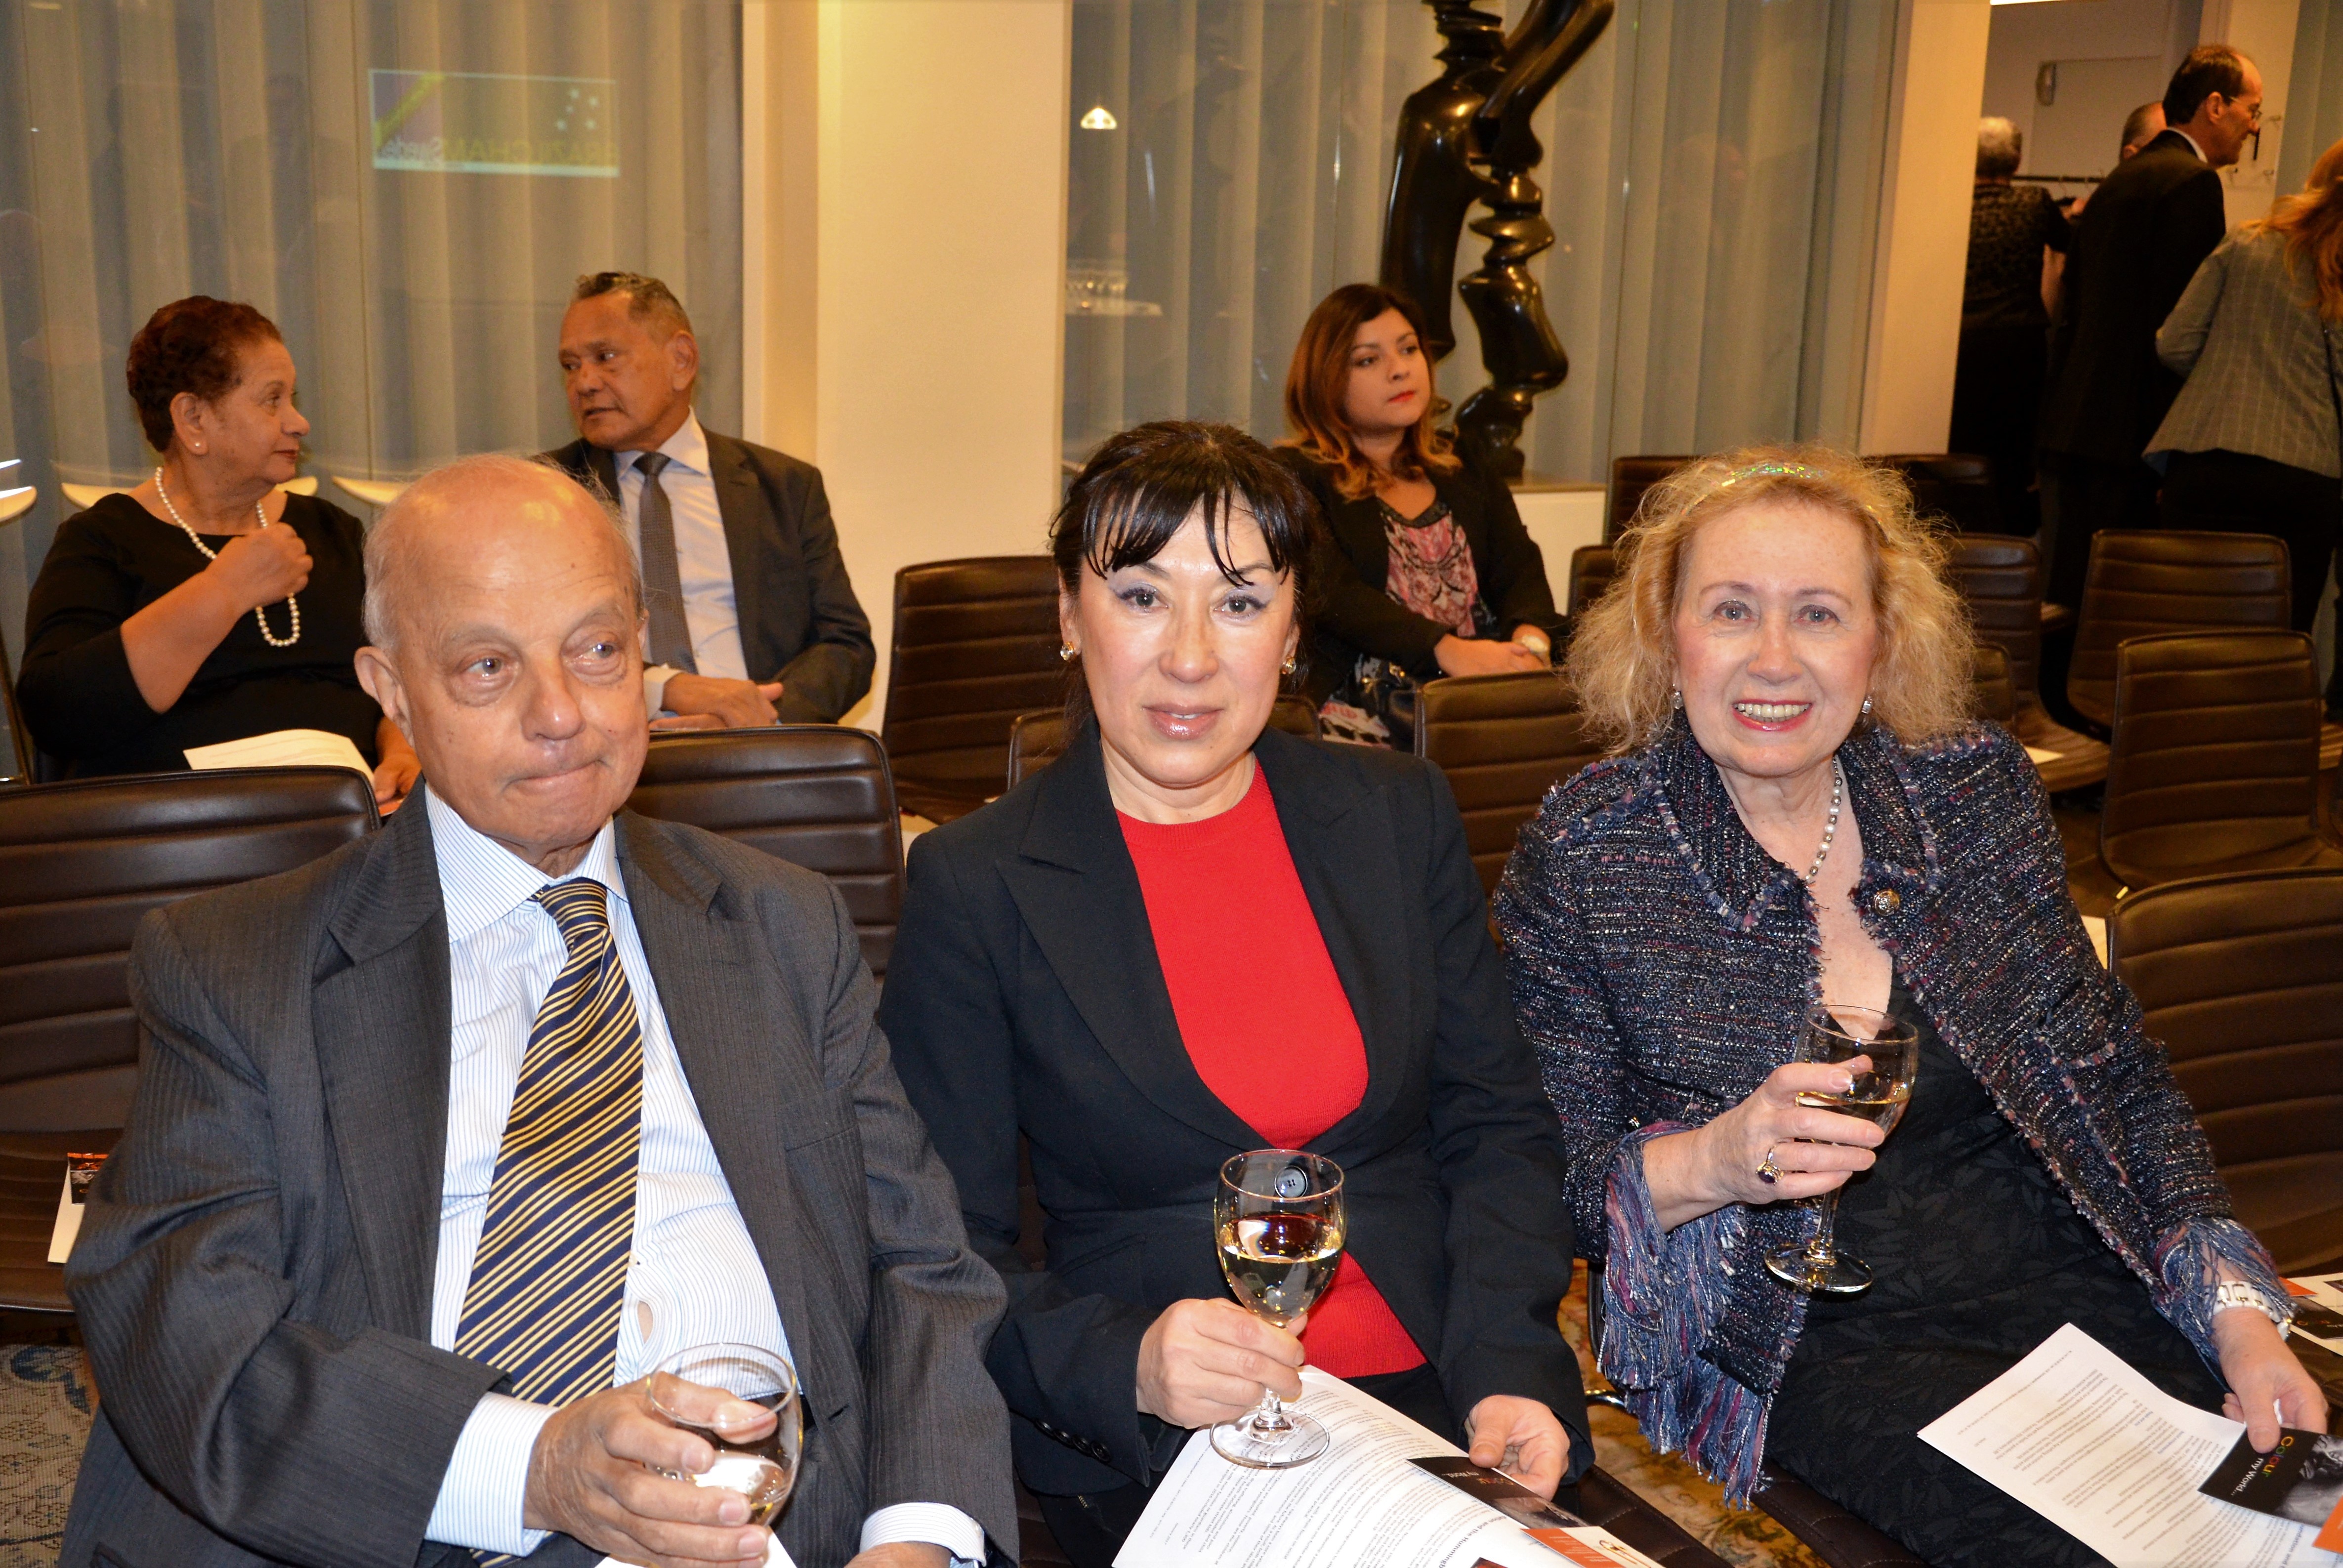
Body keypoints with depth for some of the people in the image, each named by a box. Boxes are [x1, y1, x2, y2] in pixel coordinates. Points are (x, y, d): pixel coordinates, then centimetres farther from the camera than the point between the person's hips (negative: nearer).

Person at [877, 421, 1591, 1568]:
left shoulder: (1402, 817, 7)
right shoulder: (974, 885, -3)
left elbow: (1496, 1122, 9)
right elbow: (950, 1248, -2)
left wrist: (1509, 1370, -6)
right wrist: (1127, 1365, -20)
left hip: (1433, 1387, 4)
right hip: (1151, 1448, -3)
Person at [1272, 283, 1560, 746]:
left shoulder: (1467, 476, 23)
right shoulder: (1293, 478, 5)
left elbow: (1521, 570, 12)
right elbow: (1333, 591, -9)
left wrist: (1530, 643, -12)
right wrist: (1449, 650, -21)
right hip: (1360, 705, -5)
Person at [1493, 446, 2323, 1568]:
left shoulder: (1977, 789, 3)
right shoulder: (1580, 860, -9)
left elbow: (2114, 1077, 10)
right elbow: (1547, 1191, -6)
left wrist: (2240, 1316, 1)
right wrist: (1710, 1164, -25)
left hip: (2067, 1284, 5)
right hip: (1802, 1341, -4)